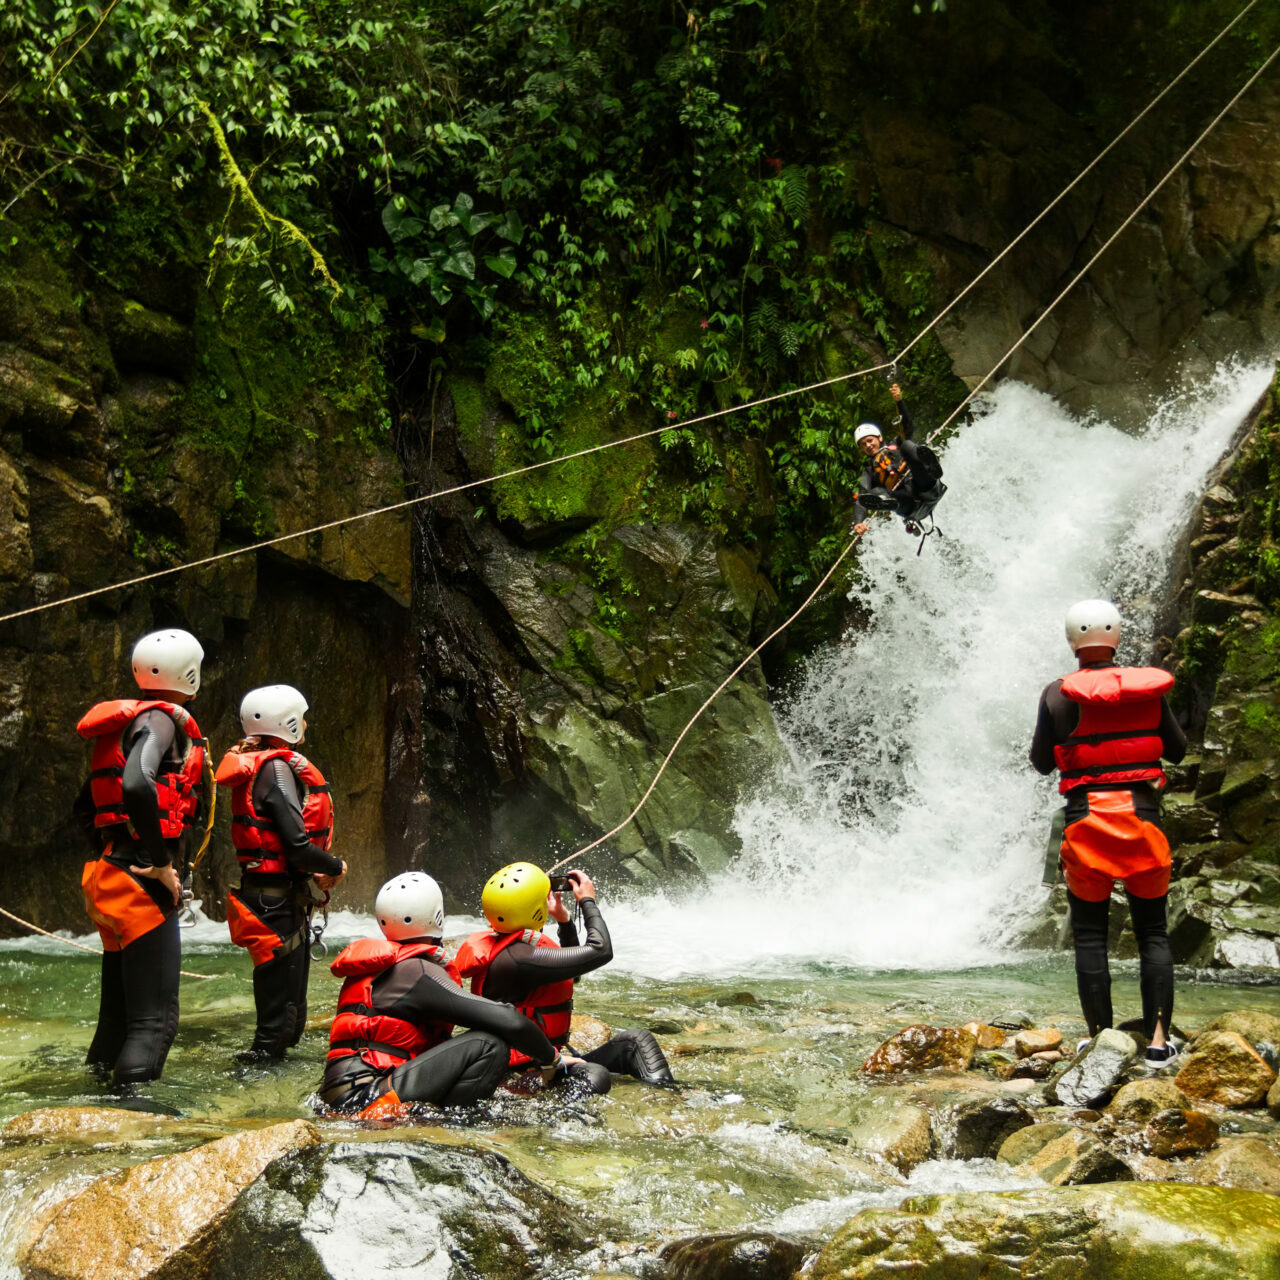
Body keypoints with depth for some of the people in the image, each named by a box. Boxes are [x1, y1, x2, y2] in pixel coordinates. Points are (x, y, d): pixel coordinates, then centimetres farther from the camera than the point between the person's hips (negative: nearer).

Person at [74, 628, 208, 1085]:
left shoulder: (125, 722, 19)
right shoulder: (162, 719, -9)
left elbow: (85, 807, 25)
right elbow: (136, 785, -29)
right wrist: (162, 864, -21)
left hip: (109, 876, 9)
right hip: (143, 884, -9)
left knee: (119, 1006, 16)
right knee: (155, 1017, -10)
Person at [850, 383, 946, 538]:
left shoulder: (896, 446, 26)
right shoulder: (869, 473, 25)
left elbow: (909, 428, 7)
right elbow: (860, 500, 9)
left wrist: (899, 402, -9)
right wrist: (858, 522, -12)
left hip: (926, 488, -1)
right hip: (910, 505, 1)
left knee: (907, 445, -16)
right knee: (875, 492, -26)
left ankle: (930, 468, -50)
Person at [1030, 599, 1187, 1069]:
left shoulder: (1058, 695, -5)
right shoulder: (1149, 687, -1)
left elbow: (1041, 762, 3)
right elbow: (1177, 749, 9)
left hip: (1086, 820, -1)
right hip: (1142, 816, 1)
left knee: (1089, 937, 7)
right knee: (1153, 935, 9)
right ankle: (1158, 1039, 3)